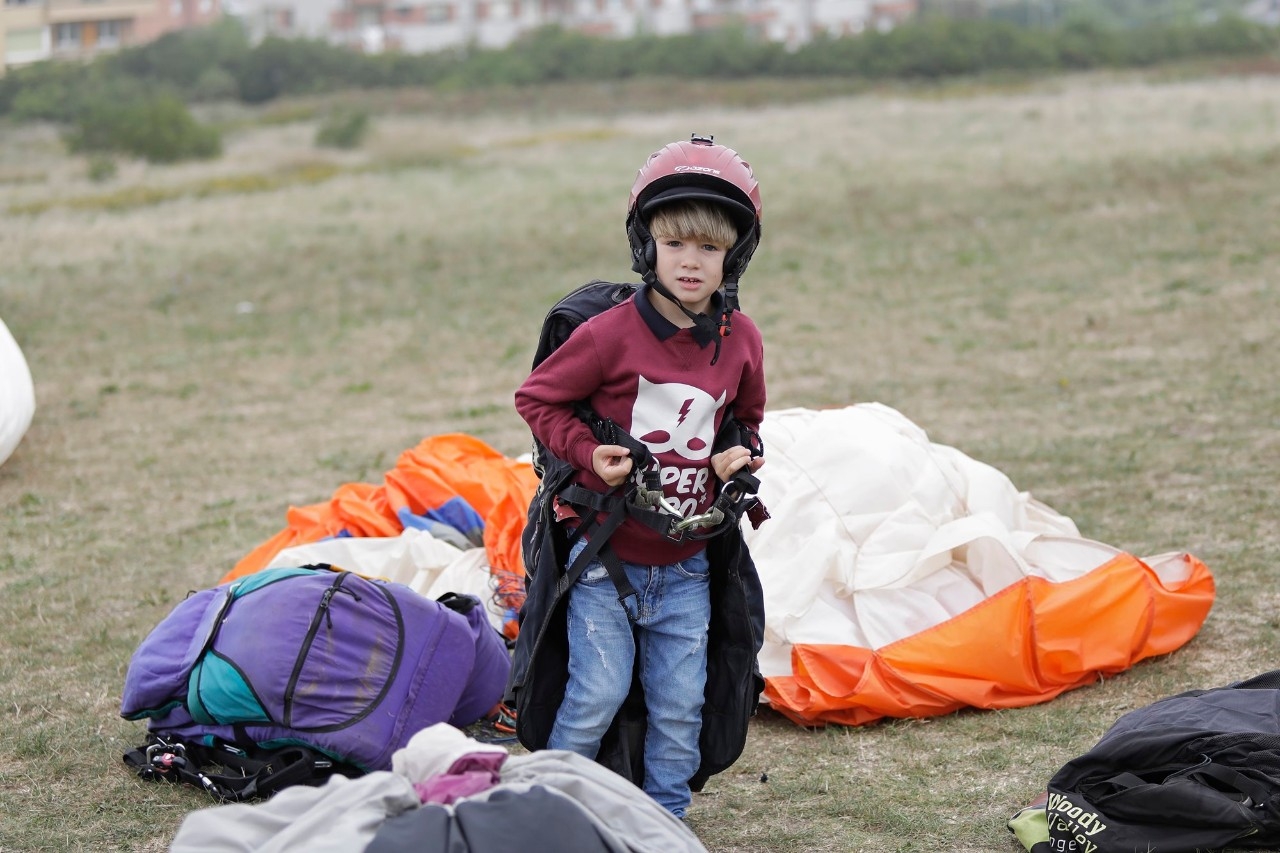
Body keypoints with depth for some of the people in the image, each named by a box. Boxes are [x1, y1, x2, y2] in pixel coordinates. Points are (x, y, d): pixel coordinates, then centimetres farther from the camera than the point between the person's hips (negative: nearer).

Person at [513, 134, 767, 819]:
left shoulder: (740, 341, 0)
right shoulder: (612, 333, -14)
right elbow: (535, 398, -3)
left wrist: (740, 455, -2)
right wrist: (587, 454, -16)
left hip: (684, 566, 4)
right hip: (605, 557, -4)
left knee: (679, 706, 6)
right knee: (598, 692, -5)